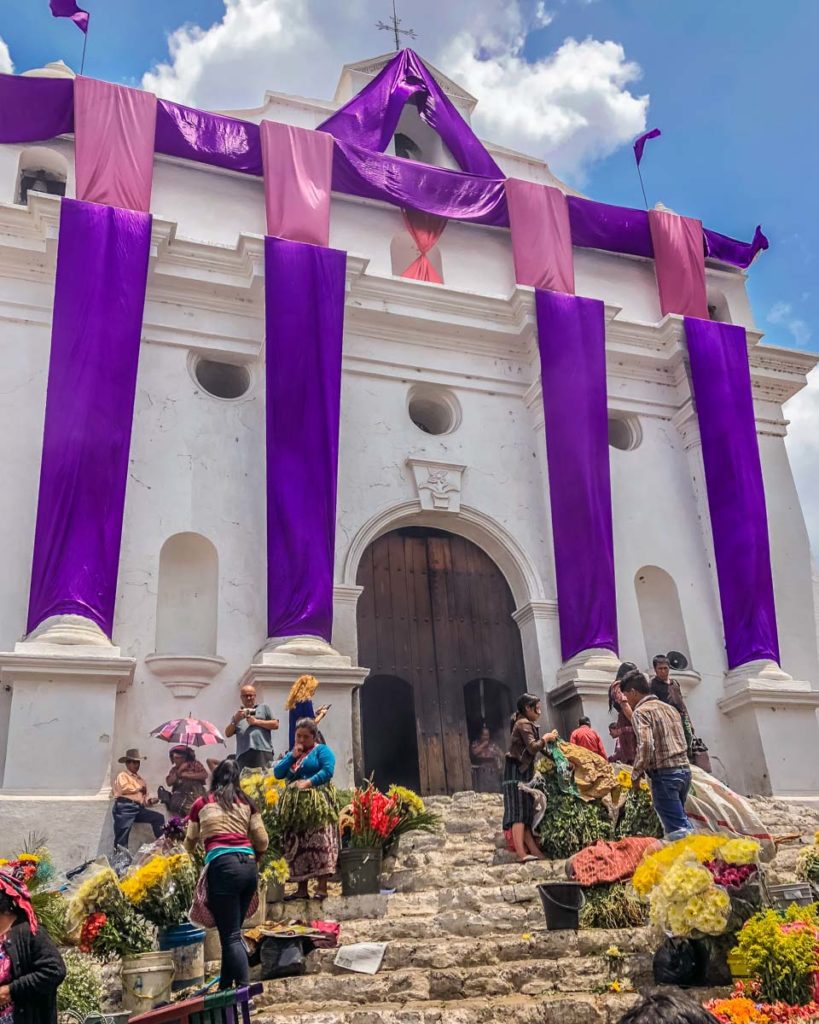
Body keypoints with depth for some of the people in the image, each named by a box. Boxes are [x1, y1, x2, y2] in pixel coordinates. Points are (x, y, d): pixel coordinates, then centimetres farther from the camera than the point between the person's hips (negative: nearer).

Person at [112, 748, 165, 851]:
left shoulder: (141, 779, 28)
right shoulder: (122, 776, 8)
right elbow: (124, 788, -14)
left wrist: (150, 801, 3)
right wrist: (139, 789, 1)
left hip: (139, 808, 7)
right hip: (125, 807, -7)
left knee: (158, 818, -4)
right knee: (122, 835, -13)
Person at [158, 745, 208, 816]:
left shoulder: (195, 764, 7)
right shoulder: (174, 769, 18)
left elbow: (204, 775, -9)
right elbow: (169, 783, 5)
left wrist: (187, 775, -8)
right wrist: (179, 771, -4)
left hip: (195, 794, -4)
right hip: (180, 795, 4)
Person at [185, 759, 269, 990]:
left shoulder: (202, 804, 13)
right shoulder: (246, 803, 16)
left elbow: (189, 843, 25)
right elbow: (263, 841, 13)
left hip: (222, 866, -4)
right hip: (249, 866, 4)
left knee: (231, 936, -2)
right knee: (232, 931, 17)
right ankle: (225, 987, 24)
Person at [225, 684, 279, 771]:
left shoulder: (264, 708, 19)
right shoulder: (238, 714, 26)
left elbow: (275, 724, 8)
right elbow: (228, 734, 17)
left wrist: (256, 722, 0)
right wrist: (236, 720, 0)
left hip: (263, 752, -2)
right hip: (243, 754, 3)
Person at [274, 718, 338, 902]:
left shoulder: (322, 750, 4)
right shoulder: (292, 753, 22)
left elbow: (328, 770, -13)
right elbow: (277, 773, 11)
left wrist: (308, 782, -22)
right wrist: (292, 756, 0)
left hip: (318, 805, -7)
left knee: (319, 843, -14)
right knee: (297, 846, 5)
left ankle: (322, 887, -16)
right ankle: (302, 888, 10)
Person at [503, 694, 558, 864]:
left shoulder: (522, 723, 21)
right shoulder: (524, 724, -11)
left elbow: (530, 748, 14)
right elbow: (533, 748, -20)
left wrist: (546, 740, 7)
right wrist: (545, 739, -5)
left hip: (522, 770, 10)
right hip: (518, 770, -10)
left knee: (526, 811, 5)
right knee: (519, 811, -16)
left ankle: (534, 851, 5)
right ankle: (522, 853, -22)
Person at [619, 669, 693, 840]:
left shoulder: (640, 712, -7)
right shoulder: (669, 708, 19)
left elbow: (646, 745, -19)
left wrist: (636, 773, -8)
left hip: (664, 773, -8)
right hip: (684, 769, 8)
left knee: (676, 828, -8)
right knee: (680, 819, 18)